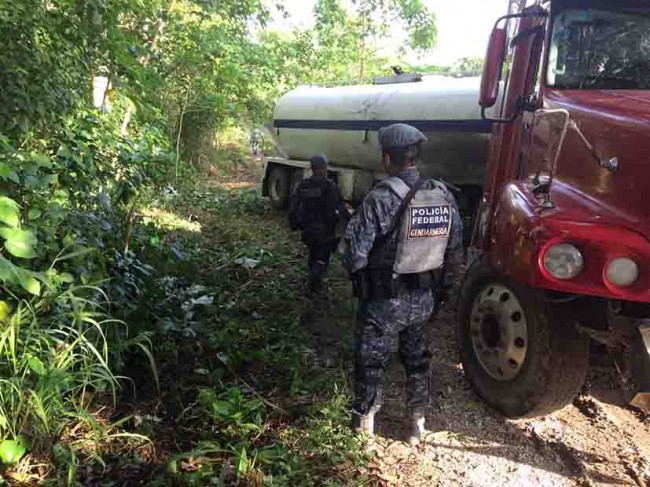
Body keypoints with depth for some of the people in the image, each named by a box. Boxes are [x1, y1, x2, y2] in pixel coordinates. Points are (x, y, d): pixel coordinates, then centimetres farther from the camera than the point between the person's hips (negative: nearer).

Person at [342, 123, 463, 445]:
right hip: (424, 298, 5)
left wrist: (354, 268, 1)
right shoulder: (444, 197, -3)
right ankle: (416, 424, 33)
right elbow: (455, 252, 4)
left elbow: (355, 256, -21)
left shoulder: (380, 200, -22)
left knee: (370, 360, 15)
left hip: (383, 300, -5)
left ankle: (364, 421, 31)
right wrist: (442, 287, 17)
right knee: (417, 359, 22)